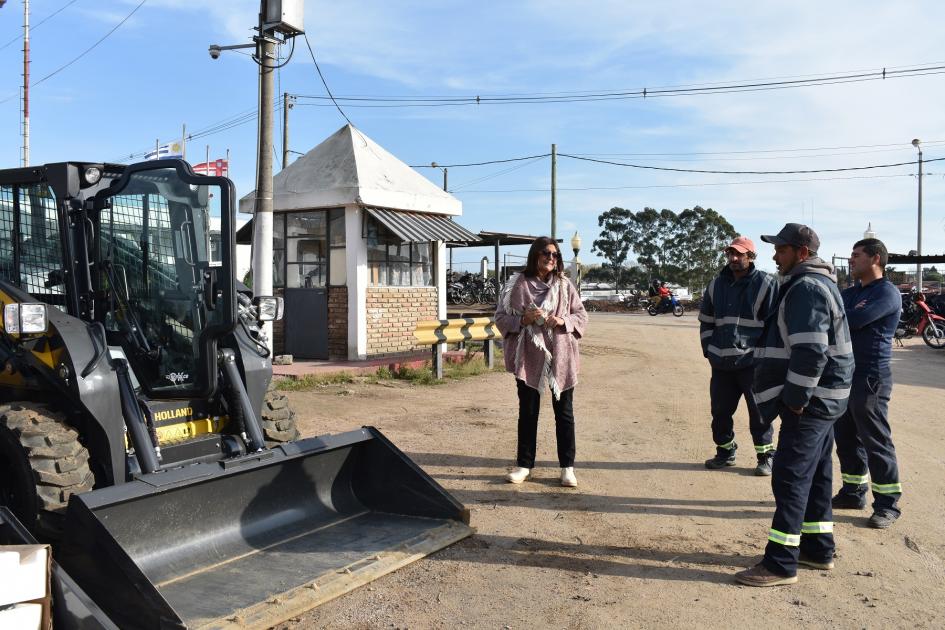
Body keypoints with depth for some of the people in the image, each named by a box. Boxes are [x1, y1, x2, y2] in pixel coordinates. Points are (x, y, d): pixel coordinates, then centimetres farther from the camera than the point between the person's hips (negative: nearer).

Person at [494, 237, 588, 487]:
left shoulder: (564, 285, 2)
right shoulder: (517, 285, -2)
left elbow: (582, 316, 6)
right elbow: (500, 318, 1)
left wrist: (564, 321, -13)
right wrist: (522, 319, -17)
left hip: (560, 357, 1)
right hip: (528, 357, -1)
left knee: (564, 412, 8)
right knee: (528, 411, 9)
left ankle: (567, 467, 19)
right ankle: (524, 465, 21)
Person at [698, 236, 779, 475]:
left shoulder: (765, 284, -4)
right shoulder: (717, 284, 11)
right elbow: (706, 320, 18)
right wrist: (708, 349, 9)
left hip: (753, 363, -5)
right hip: (721, 363, 5)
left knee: (759, 412, 2)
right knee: (720, 410, 11)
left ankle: (766, 456, 16)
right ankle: (725, 451, 26)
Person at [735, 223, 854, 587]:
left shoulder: (807, 288, -17)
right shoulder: (818, 283, 18)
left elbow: (811, 352, -26)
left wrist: (795, 399, -21)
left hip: (811, 400, -11)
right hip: (822, 399, 11)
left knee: (791, 478, -7)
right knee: (817, 475, 17)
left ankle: (781, 564, -2)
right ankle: (818, 549, 28)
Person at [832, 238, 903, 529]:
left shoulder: (887, 293, -12)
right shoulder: (852, 292, 16)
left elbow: (854, 319, -23)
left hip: (871, 378, -9)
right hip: (845, 374, 9)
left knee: (876, 441, -2)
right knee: (845, 436, 15)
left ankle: (888, 504, 8)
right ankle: (853, 492, 28)